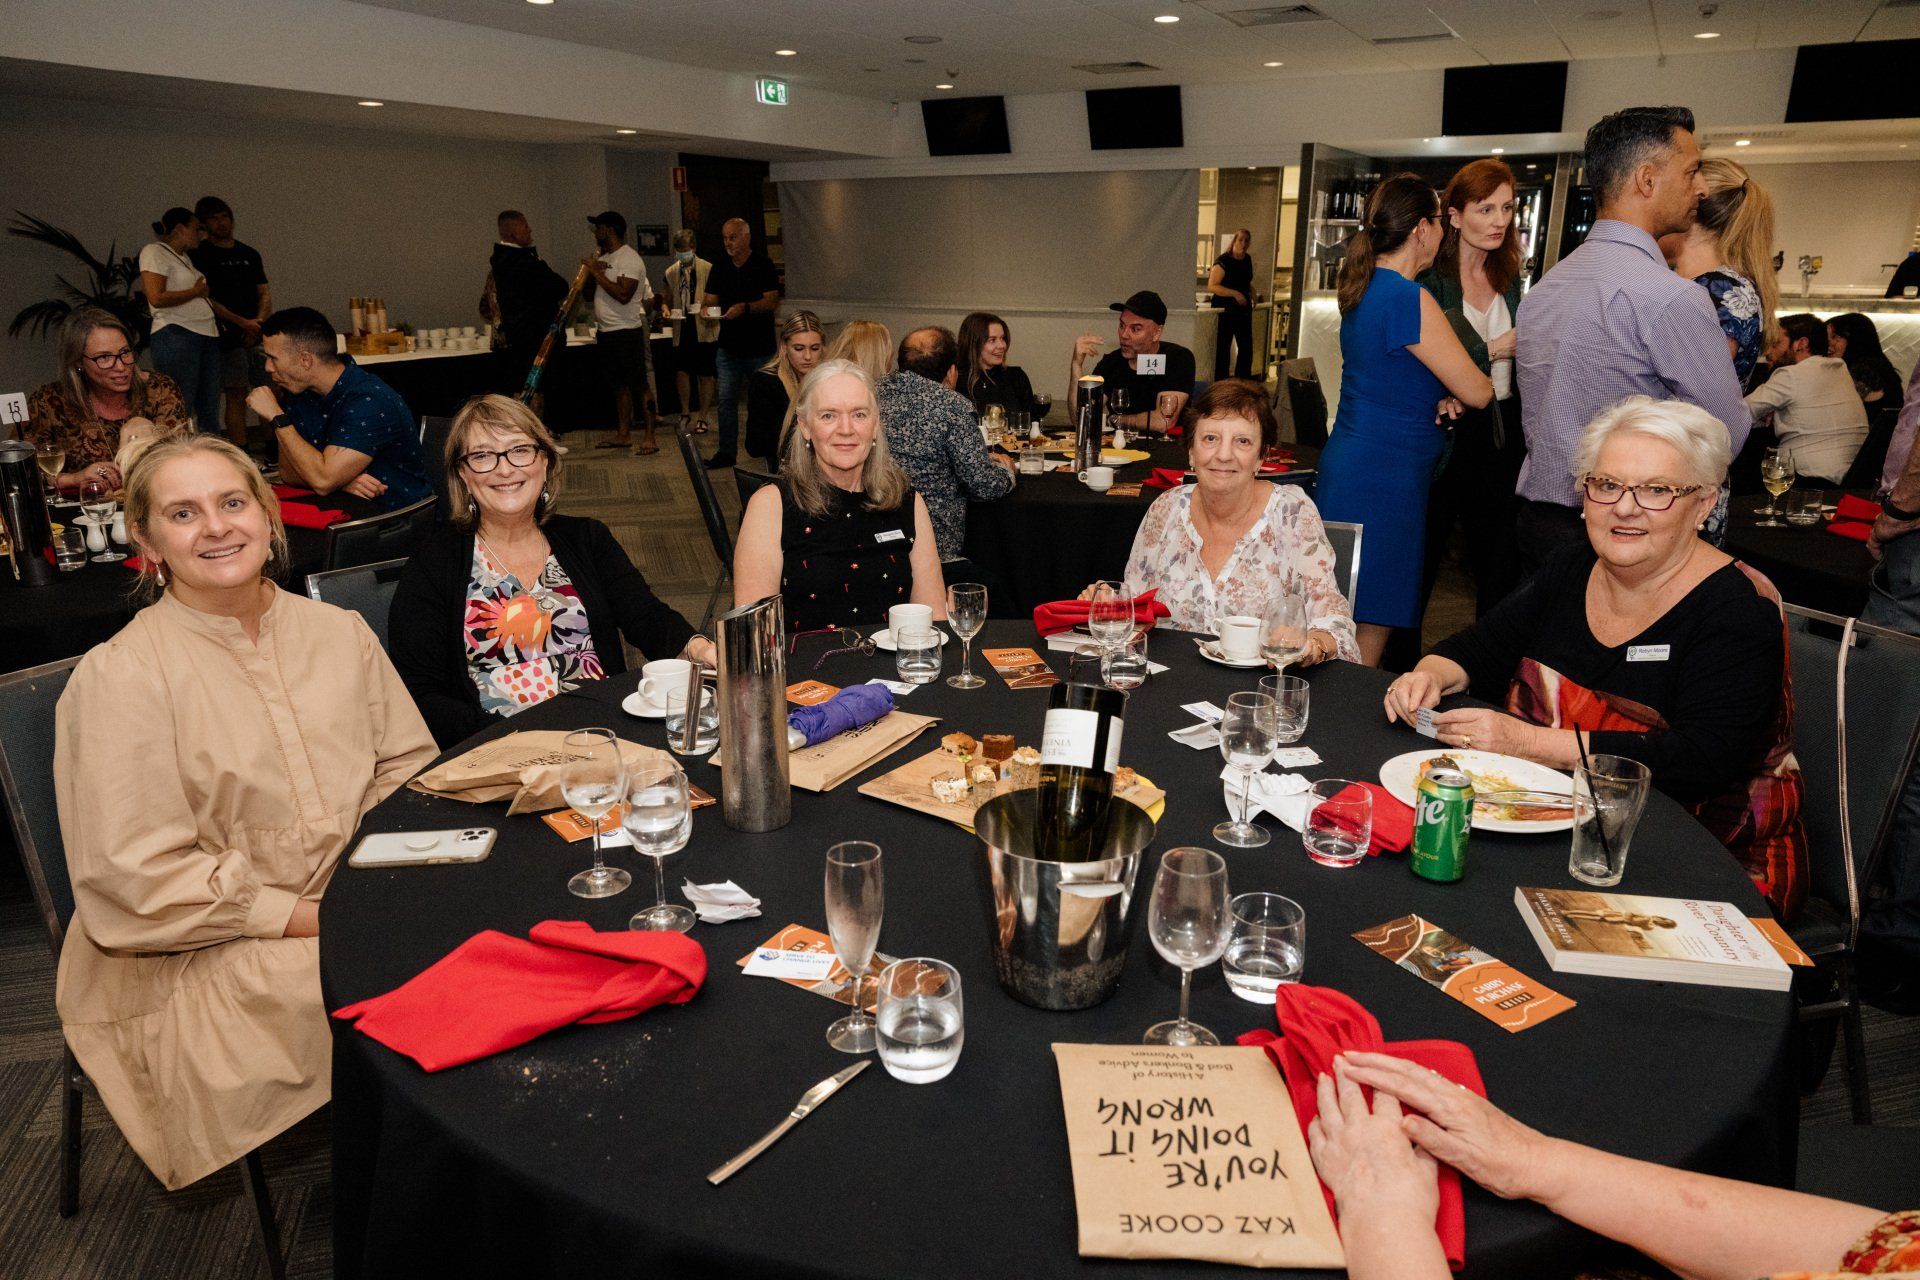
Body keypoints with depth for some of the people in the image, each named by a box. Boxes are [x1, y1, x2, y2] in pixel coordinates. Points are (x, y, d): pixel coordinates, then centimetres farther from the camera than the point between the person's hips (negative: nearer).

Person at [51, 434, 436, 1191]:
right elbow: (140, 881, -12)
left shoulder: (339, 633, 6)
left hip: (357, 907, 5)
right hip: (200, 955, -5)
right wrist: (310, 917, -17)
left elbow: (409, 770, 9)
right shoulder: (117, 679, -9)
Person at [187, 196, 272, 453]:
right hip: (229, 339, -5)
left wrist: (259, 322, -6)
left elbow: (265, 293, 12)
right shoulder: (199, 255, 1)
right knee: (236, 395, -6)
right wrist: (243, 323, -14)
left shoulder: (249, 254, 17)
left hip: (258, 335, 5)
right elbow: (206, 299, -7)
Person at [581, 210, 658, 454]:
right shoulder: (603, 259, 16)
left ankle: (649, 437, -6)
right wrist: (591, 273, -1)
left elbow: (623, 294, -23)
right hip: (606, 332, 9)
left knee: (640, 384, -7)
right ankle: (623, 434, 18)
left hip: (626, 331, -9)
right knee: (619, 385, 12)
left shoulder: (629, 259, -10)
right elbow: (589, 295, 17)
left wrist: (597, 273, -16)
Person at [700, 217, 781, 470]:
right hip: (728, 346, 4)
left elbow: (773, 302, -11)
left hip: (759, 348, -4)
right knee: (726, 399, 2)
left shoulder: (763, 266, -4)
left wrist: (744, 308, -25)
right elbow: (711, 299, 10)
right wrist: (705, 306, -13)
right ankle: (725, 452, 8)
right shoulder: (720, 268, 11)